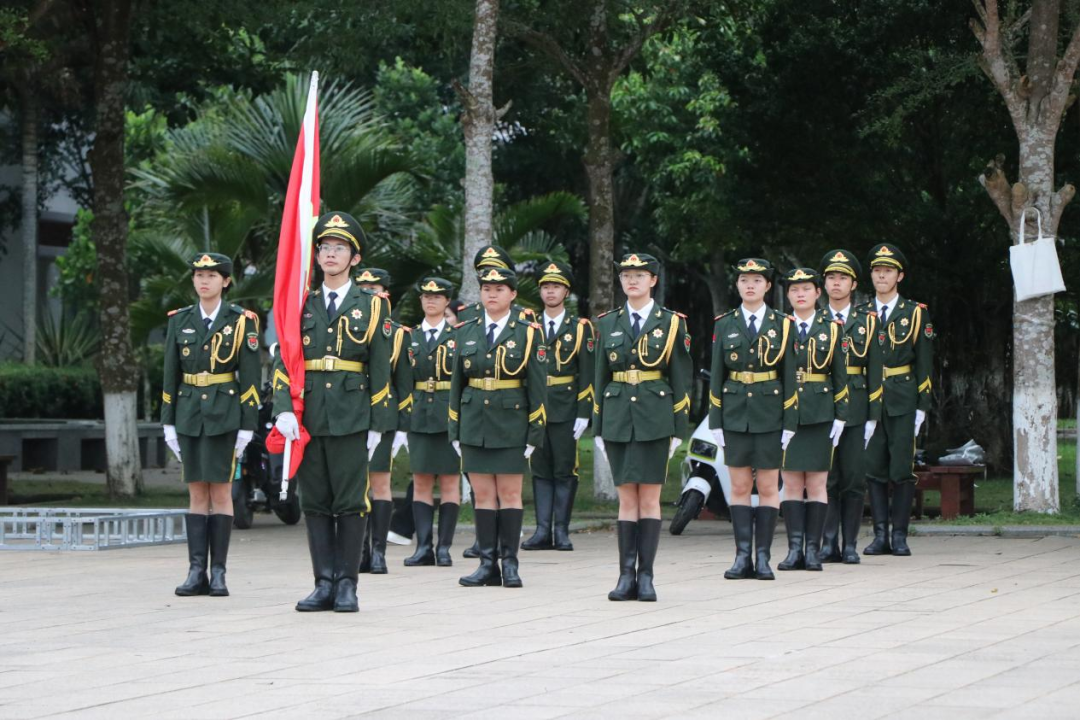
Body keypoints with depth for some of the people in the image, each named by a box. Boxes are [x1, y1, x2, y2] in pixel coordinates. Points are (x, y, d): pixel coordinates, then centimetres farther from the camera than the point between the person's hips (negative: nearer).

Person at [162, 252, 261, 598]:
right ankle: (196, 571, 3)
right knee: (196, 492, 3)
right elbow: (170, 375, 12)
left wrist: (247, 425, -7)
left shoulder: (241, 321, -1)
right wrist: (168, 421, 7)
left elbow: (250, 376, -2)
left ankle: (218, 572, 1)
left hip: (224, 414, -3)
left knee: (220, 491, -3)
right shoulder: (180, 320, 9)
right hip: (189, 413, 3)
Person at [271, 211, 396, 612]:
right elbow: (283, 363, 7)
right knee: (315, 503, 4)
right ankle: (324, 583, 9)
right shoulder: (301, 305, 12)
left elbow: (380, 371, 3)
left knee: (351, 502, -2)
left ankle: (347, 585, 4)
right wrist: (284, 410, -8)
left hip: (352, 416, -3)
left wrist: (377, 425, -2)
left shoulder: (372, 306, 5)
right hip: (308, 416, 3)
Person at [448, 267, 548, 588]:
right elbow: (457, 383, 12)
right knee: (482, 494, 3)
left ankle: (510, 563, 4)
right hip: (474, 422, 3)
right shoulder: (466, 332, 9)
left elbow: (538, 387, -2)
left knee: (509, 493, -1)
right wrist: (455, 429, 8)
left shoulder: (528, 333, 0)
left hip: (511, 422, -3)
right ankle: (487, 564, 6)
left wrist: (535, 432, -7)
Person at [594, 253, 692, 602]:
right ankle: (626, 576, 4)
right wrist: (599, 428, 8)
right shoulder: (608, 324, 10)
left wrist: (679, 428, -2)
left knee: (650, 498, -2)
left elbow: (681, 379, 3)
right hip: (618, 418, 2)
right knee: (627, 498, 2)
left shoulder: (671, 323, 3)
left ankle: (646, 577, 0)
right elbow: (600, 377, 12)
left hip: (655, 419, -2)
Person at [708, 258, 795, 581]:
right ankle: (743, 556, 5)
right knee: (739, 487, 2)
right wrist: (715, 421, 1)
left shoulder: (782, 325, 2)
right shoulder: (724, 325, 5)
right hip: (735, 414, 1)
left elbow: (790, 378, 1)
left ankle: (763, 557, 4)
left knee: (768, 487, 1)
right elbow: (716, 377, 7)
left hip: (770, 414, -1)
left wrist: (789, 423, -4)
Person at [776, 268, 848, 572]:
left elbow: (841, 376, 5)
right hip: (786, 412, 1)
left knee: (817, 484, -1)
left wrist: (840, 417, -2)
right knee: (791, 482, 0)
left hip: (820, 413, -1)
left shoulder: (831, 328, 6)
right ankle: (795, 549, 2)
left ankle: (813, 549, 3)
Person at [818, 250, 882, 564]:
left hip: (855, 408, 0)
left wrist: (873, 416, -1)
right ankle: (828, 543, 2)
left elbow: (875, 370, 5)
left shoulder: (867, 320, 7)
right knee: (825, 477, -2)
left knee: (854, 478, 0)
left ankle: (850, 545, 6)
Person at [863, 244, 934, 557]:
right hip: (868, 399, 2)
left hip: (902, 401, -2)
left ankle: (899, 536, 1)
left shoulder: (915, 313, 5)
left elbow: (924, 364, 3)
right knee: (873, 467, 1)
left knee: (902, 469, -3)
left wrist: (922, 406, -3)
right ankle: (880, 535, 5)